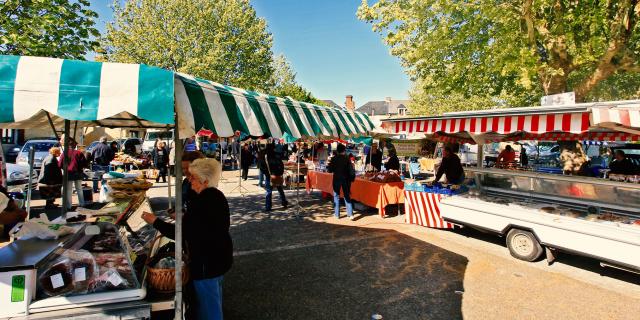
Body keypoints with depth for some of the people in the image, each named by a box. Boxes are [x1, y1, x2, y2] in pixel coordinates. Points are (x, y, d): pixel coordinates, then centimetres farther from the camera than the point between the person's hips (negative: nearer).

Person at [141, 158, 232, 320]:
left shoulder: (201, 201, -26)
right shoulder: (218, 196, 4)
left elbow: (180, 233, -23)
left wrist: (155, 221, -13)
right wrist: (184, 218, 15)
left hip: (207, 262, -9)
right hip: (221, 257, 10)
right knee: (214, 301, 27)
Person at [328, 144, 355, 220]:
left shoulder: (334, 159, -9)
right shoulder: (347, 158, -7)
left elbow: (330, 170, -8)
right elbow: (351, 170, -10)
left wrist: (328, 166, 11)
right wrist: (352, 178, 3)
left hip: (337, 179, -1)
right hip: (346, 179, 1)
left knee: (336, 196, 10)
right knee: (347, 196, 10)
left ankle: (337, 214, 12)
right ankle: (350, 214, 4)